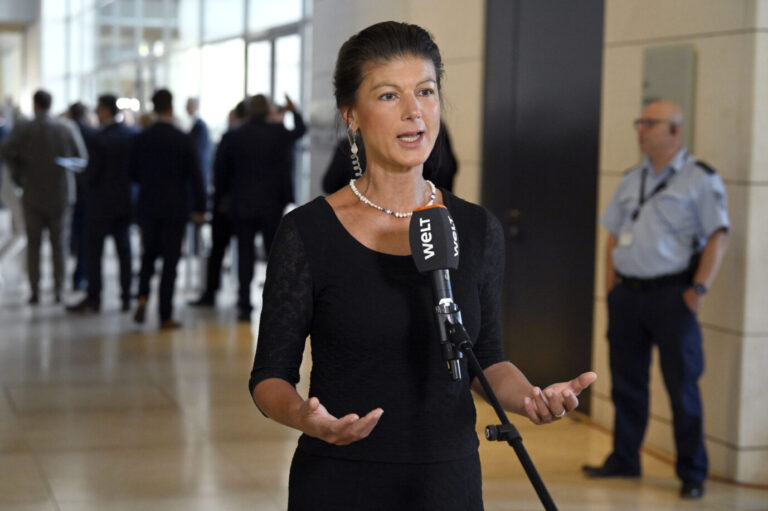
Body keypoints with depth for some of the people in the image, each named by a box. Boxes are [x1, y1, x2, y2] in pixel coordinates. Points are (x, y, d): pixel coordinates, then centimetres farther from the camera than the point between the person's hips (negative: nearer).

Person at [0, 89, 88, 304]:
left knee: (33, 244, 8)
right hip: (61, 195, 1)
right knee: (59, 244, 8)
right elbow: (82, 159, -5)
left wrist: (18, 174, -7)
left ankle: (34, 292, 5)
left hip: (33, 196, -1)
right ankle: (58, 291, 6)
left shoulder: (22, 129, -7)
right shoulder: (67, 127, -3)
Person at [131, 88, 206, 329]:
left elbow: (133, 173, 5)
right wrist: (199, 207, 1)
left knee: (149, 254, 19)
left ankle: (143, 298, -2)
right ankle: (165, 316, 3)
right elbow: (194, 175, -8)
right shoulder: (183, 139, -10)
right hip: (175, 208, -2)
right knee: (170, 259, 2)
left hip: (147, 205, 3)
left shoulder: (141, 138, -2)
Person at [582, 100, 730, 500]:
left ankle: (692, 473, 10)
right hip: (627, 293, 6)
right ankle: (624, 459, 26)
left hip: (670, 294, -6)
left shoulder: (699, 179, -4)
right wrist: (611, 287, 10)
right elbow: (613, 237, 19)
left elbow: (717, 238, -9)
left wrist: (698, 289, -15)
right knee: (626, 382, 12)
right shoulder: (632, 180, 14)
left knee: (682, 385, -1)